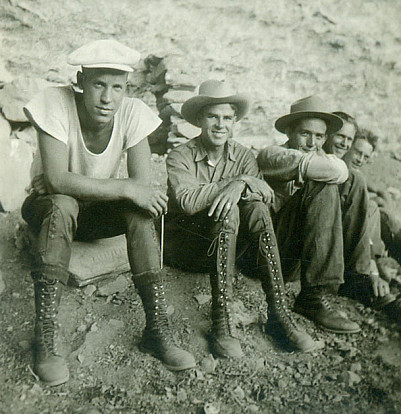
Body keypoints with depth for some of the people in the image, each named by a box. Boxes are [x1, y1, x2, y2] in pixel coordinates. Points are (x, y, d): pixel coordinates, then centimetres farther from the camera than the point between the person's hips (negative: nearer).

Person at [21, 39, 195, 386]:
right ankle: (45, 340, -30)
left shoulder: (133, 112, -15)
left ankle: (157, 330, -23)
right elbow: (56, 180, -33)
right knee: (62, 206, -36)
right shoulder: (56, 103, -23)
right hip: (47, 208, -2)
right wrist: (125, 188, -38)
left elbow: (142, 184, -19)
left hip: (97, 211, 2)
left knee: (140, 210, -27)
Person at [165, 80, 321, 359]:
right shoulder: (180, 157, -5)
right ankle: (222, 323, -32)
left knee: (256, 208, -26)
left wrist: (242, 184, -31)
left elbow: (268, 194, -11)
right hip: (185, 247, -3)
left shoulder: (243, 156, 7)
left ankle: (279, 315, -27)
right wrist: (232, 181, -22)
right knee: (228, 211, -31)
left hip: (229, 248, 4)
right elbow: (187, 201, -25)